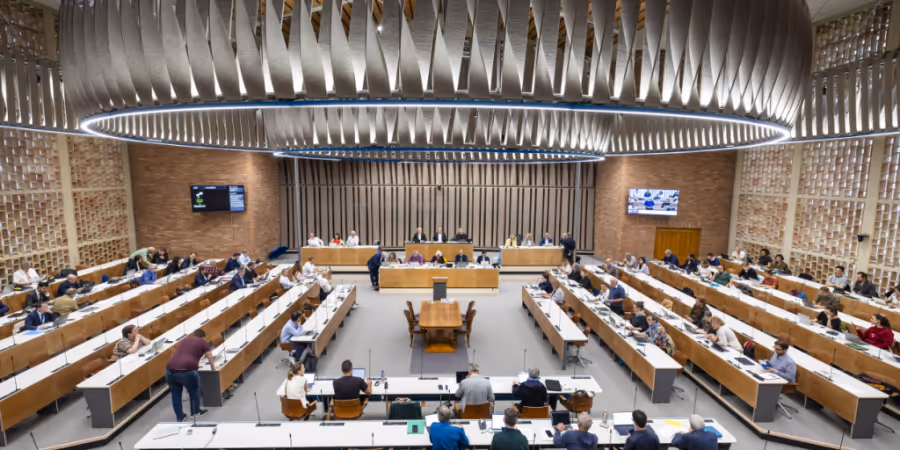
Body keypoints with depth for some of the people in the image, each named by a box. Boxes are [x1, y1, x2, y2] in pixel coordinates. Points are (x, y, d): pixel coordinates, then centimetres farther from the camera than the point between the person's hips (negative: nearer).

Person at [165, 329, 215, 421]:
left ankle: (179, 416, 36)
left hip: (170, 370, 5)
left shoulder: (184, 340, 29)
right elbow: (210, 358, 25)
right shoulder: (203, 342, 15)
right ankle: (196, 412, 36)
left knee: (175, 393, 26)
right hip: (186, 371, -5)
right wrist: (213, 369, 44)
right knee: (194, 391, 21)